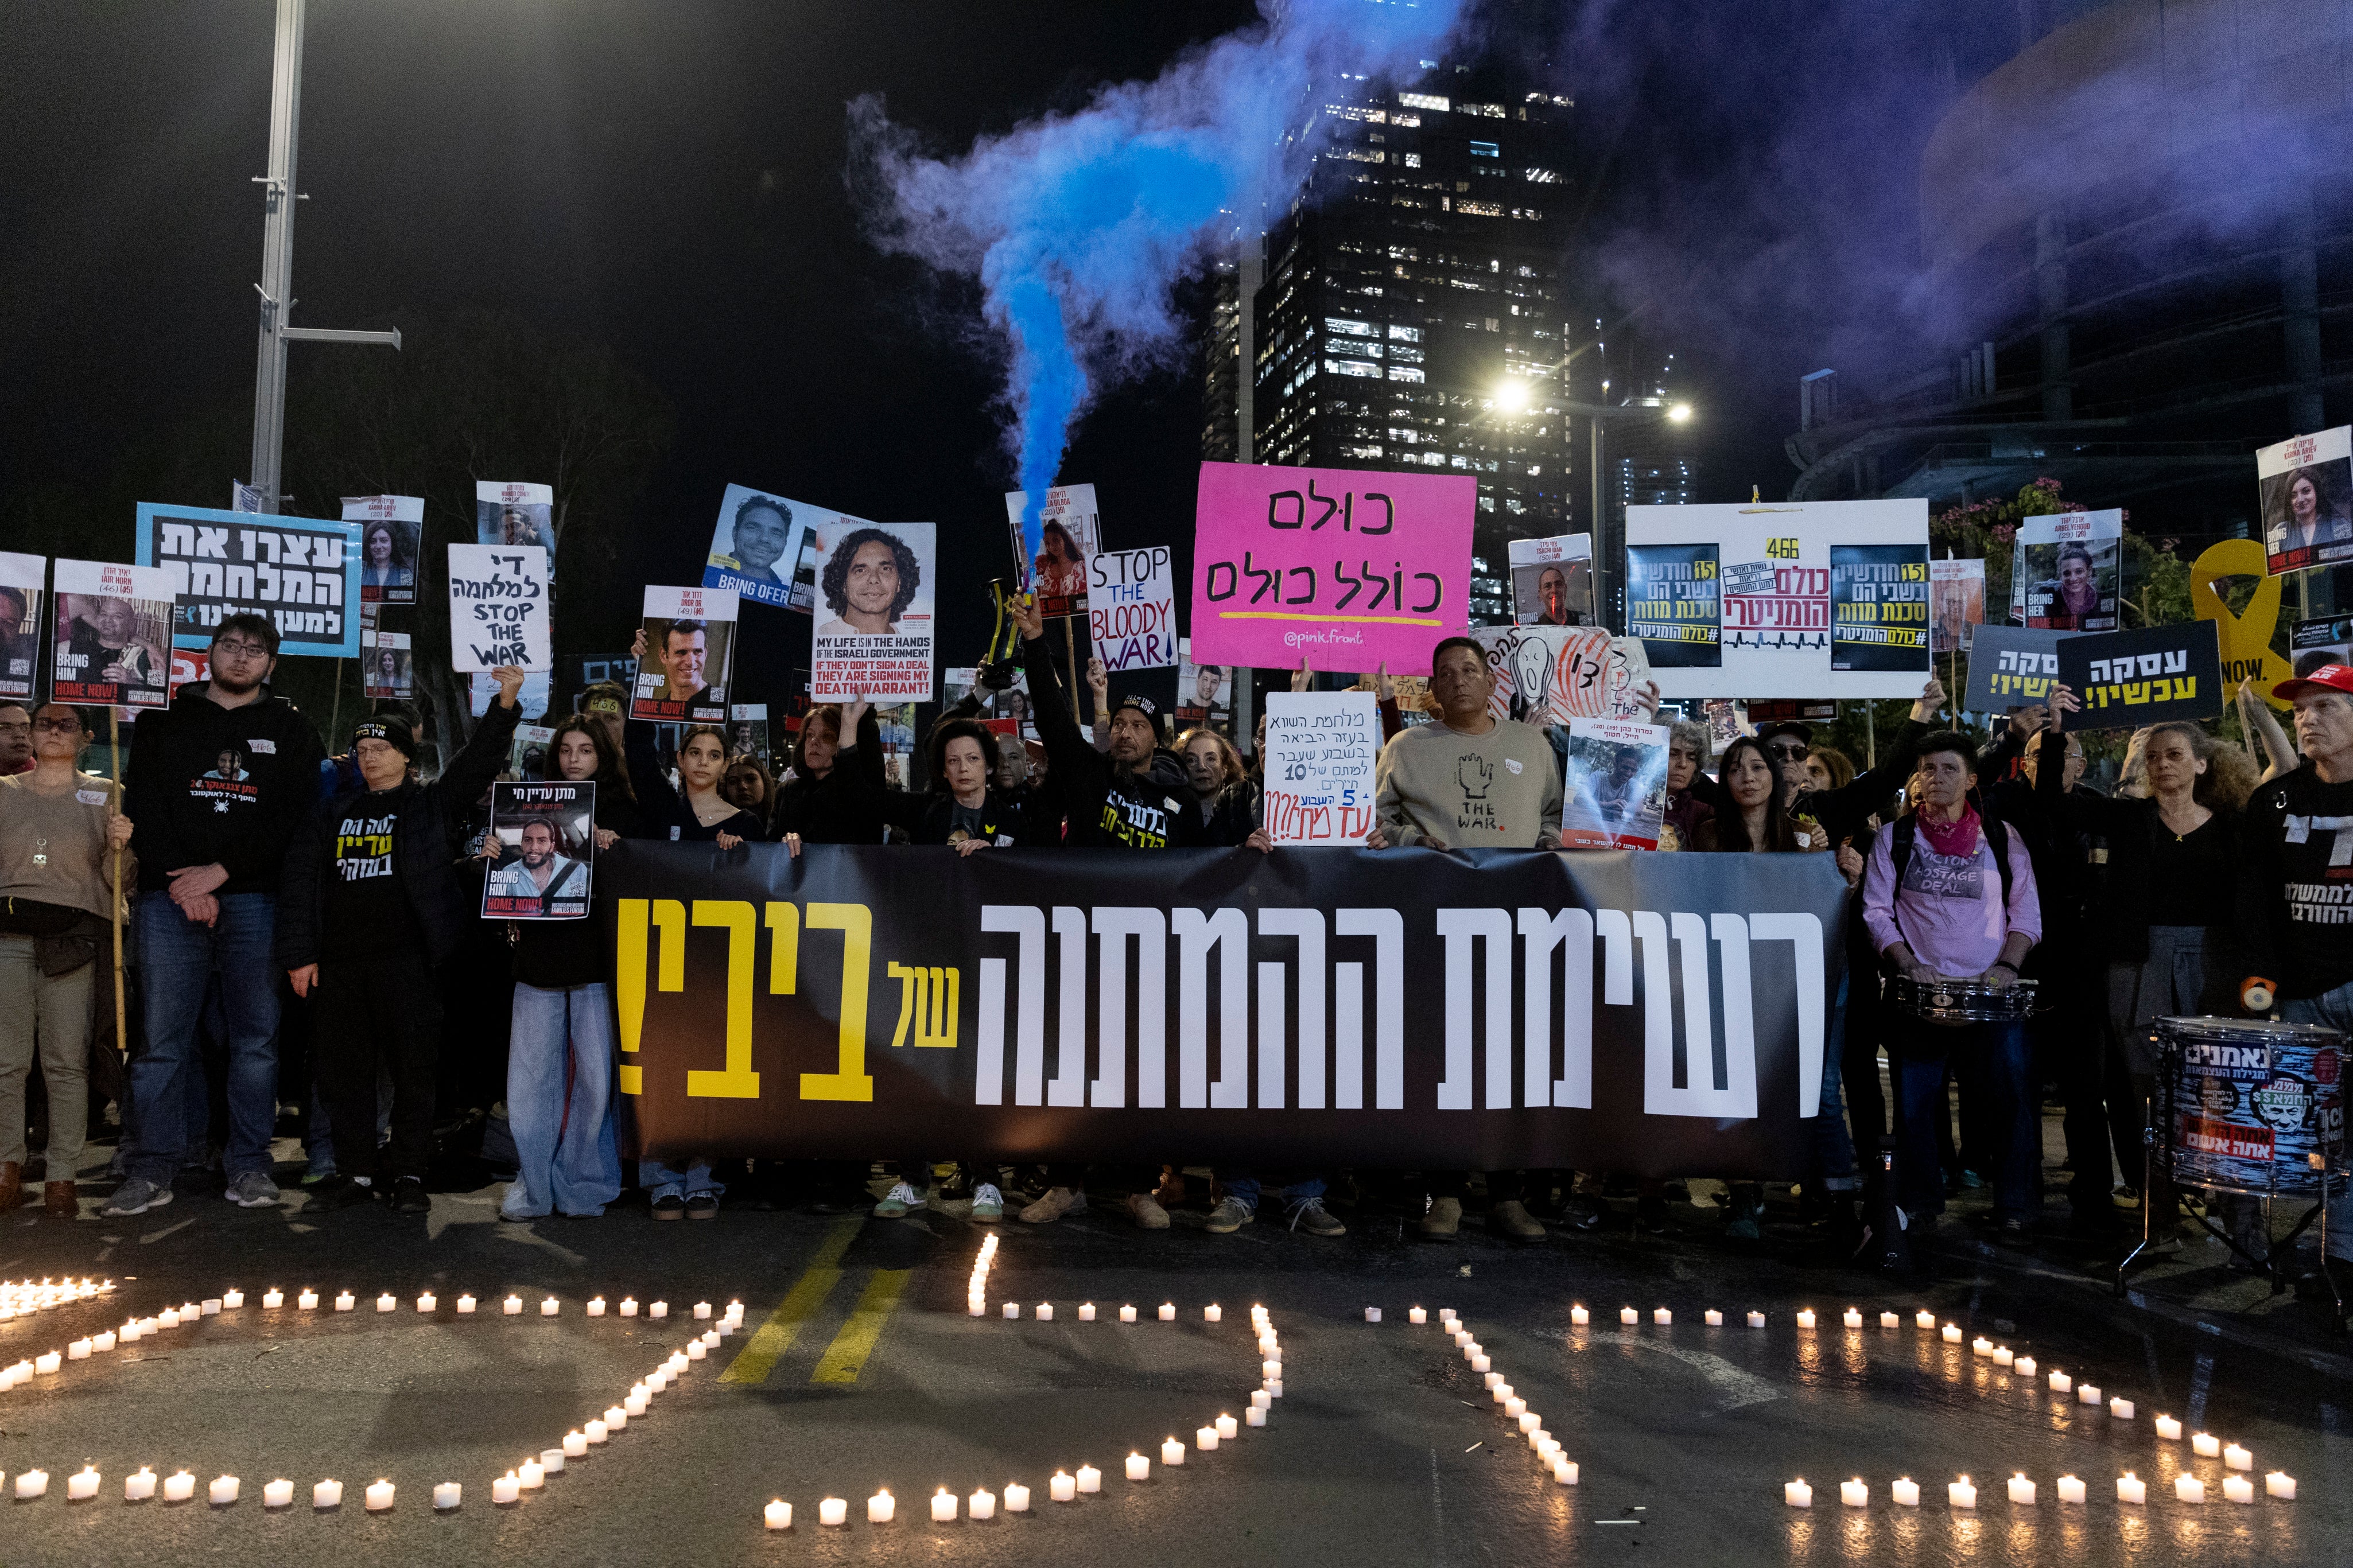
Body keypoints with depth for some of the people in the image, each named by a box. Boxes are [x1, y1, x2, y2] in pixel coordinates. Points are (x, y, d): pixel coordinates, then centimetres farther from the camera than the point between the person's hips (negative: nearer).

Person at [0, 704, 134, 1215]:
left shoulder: (103, 795, 9)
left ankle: (61, 1177, 4)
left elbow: (118, 882, 6)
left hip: (72, 940, -1)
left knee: (67, 1062, -1)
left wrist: (118, 848, -12)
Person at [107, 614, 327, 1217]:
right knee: (162, 1037, -2)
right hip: (170, 896, 1)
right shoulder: (165, 725, 16)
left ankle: (249, 1165, 6)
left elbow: (295, 817, 1)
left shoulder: (290, 730, 12)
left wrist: (223, 870, -9)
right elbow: (142, 809, 7)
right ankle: (151, 1172, 4)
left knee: (255, 1036, -1)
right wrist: (184, 883, -7)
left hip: (253, 897, 0)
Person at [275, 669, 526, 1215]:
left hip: (405, 959, -3)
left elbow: (479, 761, -5)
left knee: (412, 1067, -2)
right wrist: (299, 955, 3)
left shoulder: (430, 805, 8)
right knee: (343, 1069, 8)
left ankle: (407, 1174, 8)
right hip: (339, 962, 4)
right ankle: (356, 1172, 18)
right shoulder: (334, 813, 15)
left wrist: (506, 703, -20)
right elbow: (301, 884, 12)